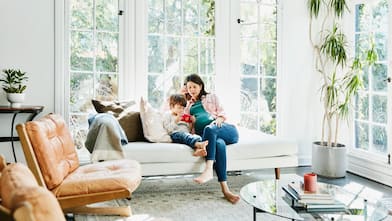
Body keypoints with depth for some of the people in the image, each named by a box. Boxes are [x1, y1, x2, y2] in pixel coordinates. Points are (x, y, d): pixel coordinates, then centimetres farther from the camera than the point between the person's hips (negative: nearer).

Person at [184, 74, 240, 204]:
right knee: (219, 143, -38)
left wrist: (219, 119, -7)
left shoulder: (211, 97, 27)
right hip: (210, 136, 0)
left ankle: (208, 170, -51)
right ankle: (225, 190, -50)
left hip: (226, 130, 0)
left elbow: (221, 112, 15)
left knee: (209, 128, -38)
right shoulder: (188, 105, 32)